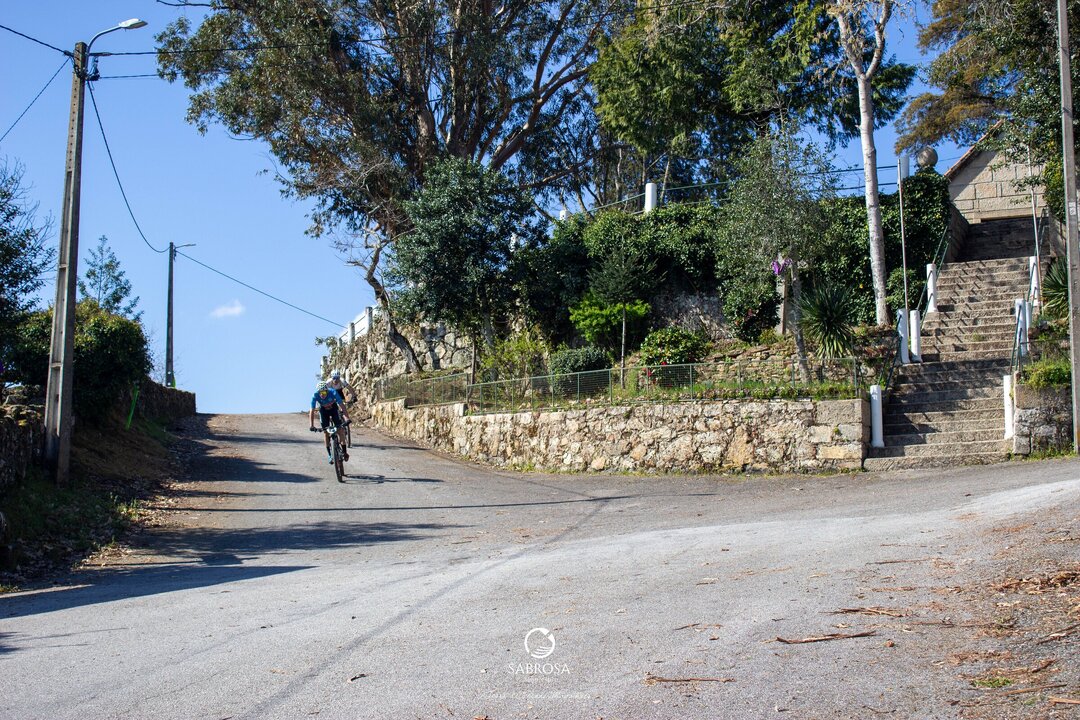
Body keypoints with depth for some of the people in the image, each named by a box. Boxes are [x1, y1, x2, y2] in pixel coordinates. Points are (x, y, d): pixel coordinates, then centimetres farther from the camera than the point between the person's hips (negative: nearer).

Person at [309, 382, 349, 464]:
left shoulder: (333, 393, -35)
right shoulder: (315, 396, -32)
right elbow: (312, 411, -32)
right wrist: (312, 426, -39)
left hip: (333, 408, -1)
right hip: (323, 410, 1)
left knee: (339, 428, -14)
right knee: (326, 431, -6)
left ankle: (344, 451, -5)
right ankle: (329, 454, 1)